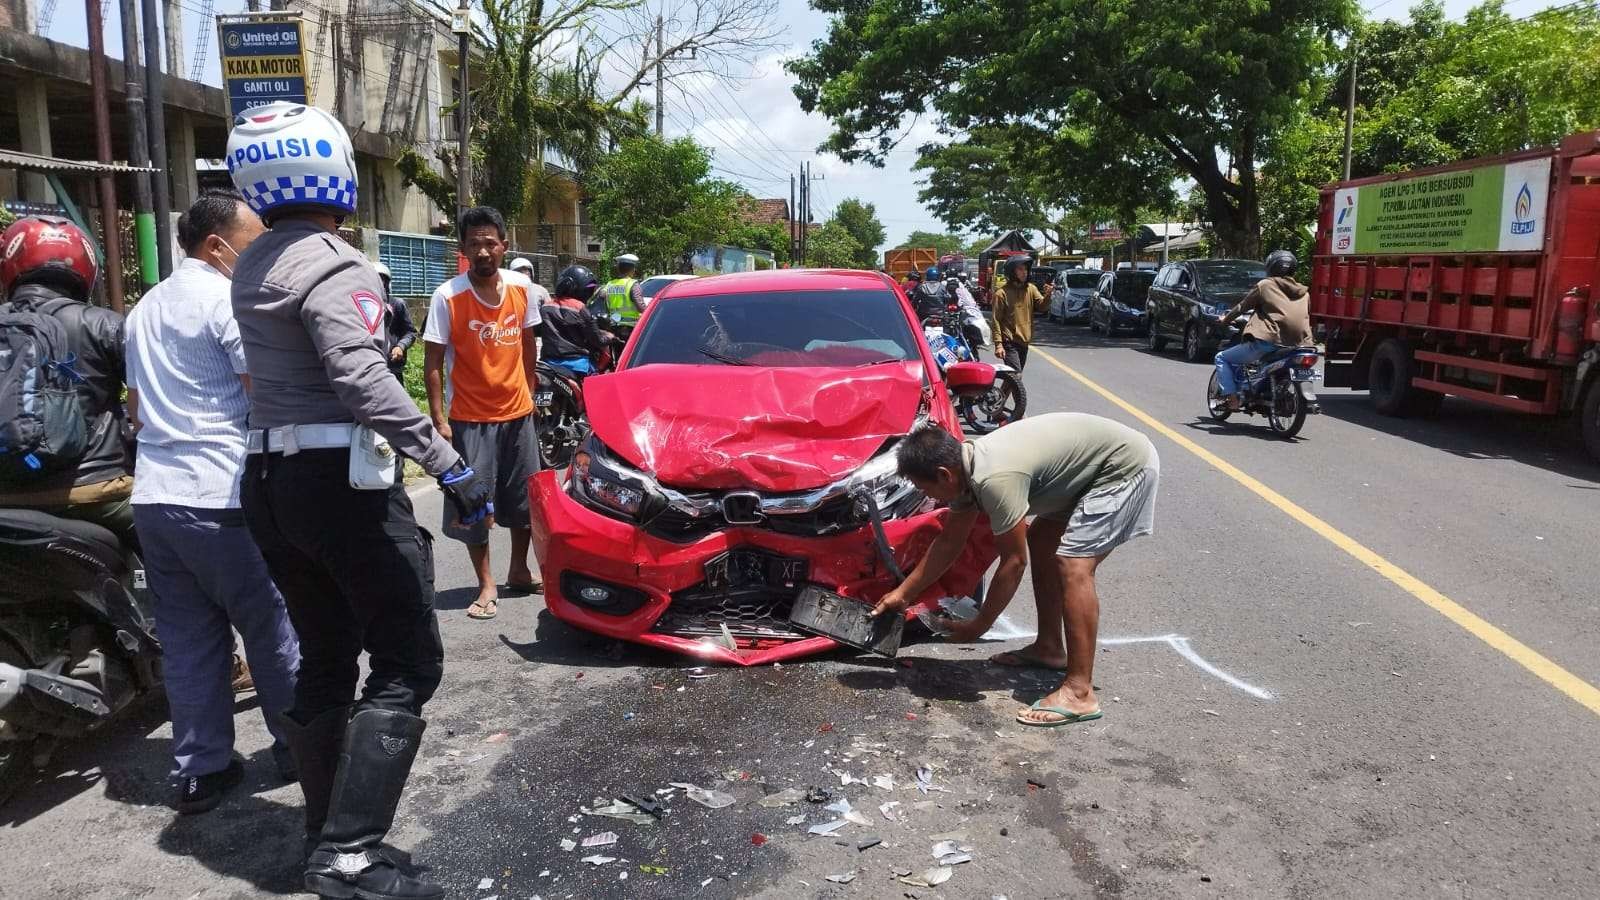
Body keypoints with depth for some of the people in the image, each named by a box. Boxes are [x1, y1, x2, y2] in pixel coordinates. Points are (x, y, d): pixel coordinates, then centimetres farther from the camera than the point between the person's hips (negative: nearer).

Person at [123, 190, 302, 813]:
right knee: (272, 628, 6)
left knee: (186, 638, 11)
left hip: (154, 497, 8)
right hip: (222, 498, -8)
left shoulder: (145, 308, 18)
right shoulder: (228, 299, -9)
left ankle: (201, 770, 17)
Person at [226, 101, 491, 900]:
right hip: (337, 479, -9)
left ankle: (326, 833, 23)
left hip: (267, 477, 9)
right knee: (406, 668, -5)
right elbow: (362, 381, -26)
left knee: (324, 663, 16)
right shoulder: (331, 265, -14)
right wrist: (448, 465, -28)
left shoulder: (252, 267, 14)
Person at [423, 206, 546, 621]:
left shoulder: (522, 288, -2)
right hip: (470, 418, -4)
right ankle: (487, 586, 11)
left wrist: (529, 393, 11)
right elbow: (432, 363, -11)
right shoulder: (448, 296, -14)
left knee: (525, 499, 14)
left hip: (517, 413, 4)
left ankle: (519, 572, 32)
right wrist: (439, 420, -15)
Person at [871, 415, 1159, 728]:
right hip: (1093, 468, 10)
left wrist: (979, 625, -10)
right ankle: (1049, 647, 27)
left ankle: (1079, 693, -18)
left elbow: (1014, 562, -21)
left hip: (1127, 465, -10)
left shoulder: (995, 479, -29)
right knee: (1040, 541, 18)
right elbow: (949, 543, 12)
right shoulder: (967, 467, 1)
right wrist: (903, 593, 16)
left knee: (1073, 566, -19)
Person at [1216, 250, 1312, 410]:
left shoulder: (1265, 285, 5)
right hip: (1299, 346, 6)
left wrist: (1226, 320, 29)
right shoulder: (1304, 292, 19)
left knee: (1222, 358, 8)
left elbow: (1242, 307, 11)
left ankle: (1231, 398, -6)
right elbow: (1307, 316, 25)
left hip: (1268, 342, -6)